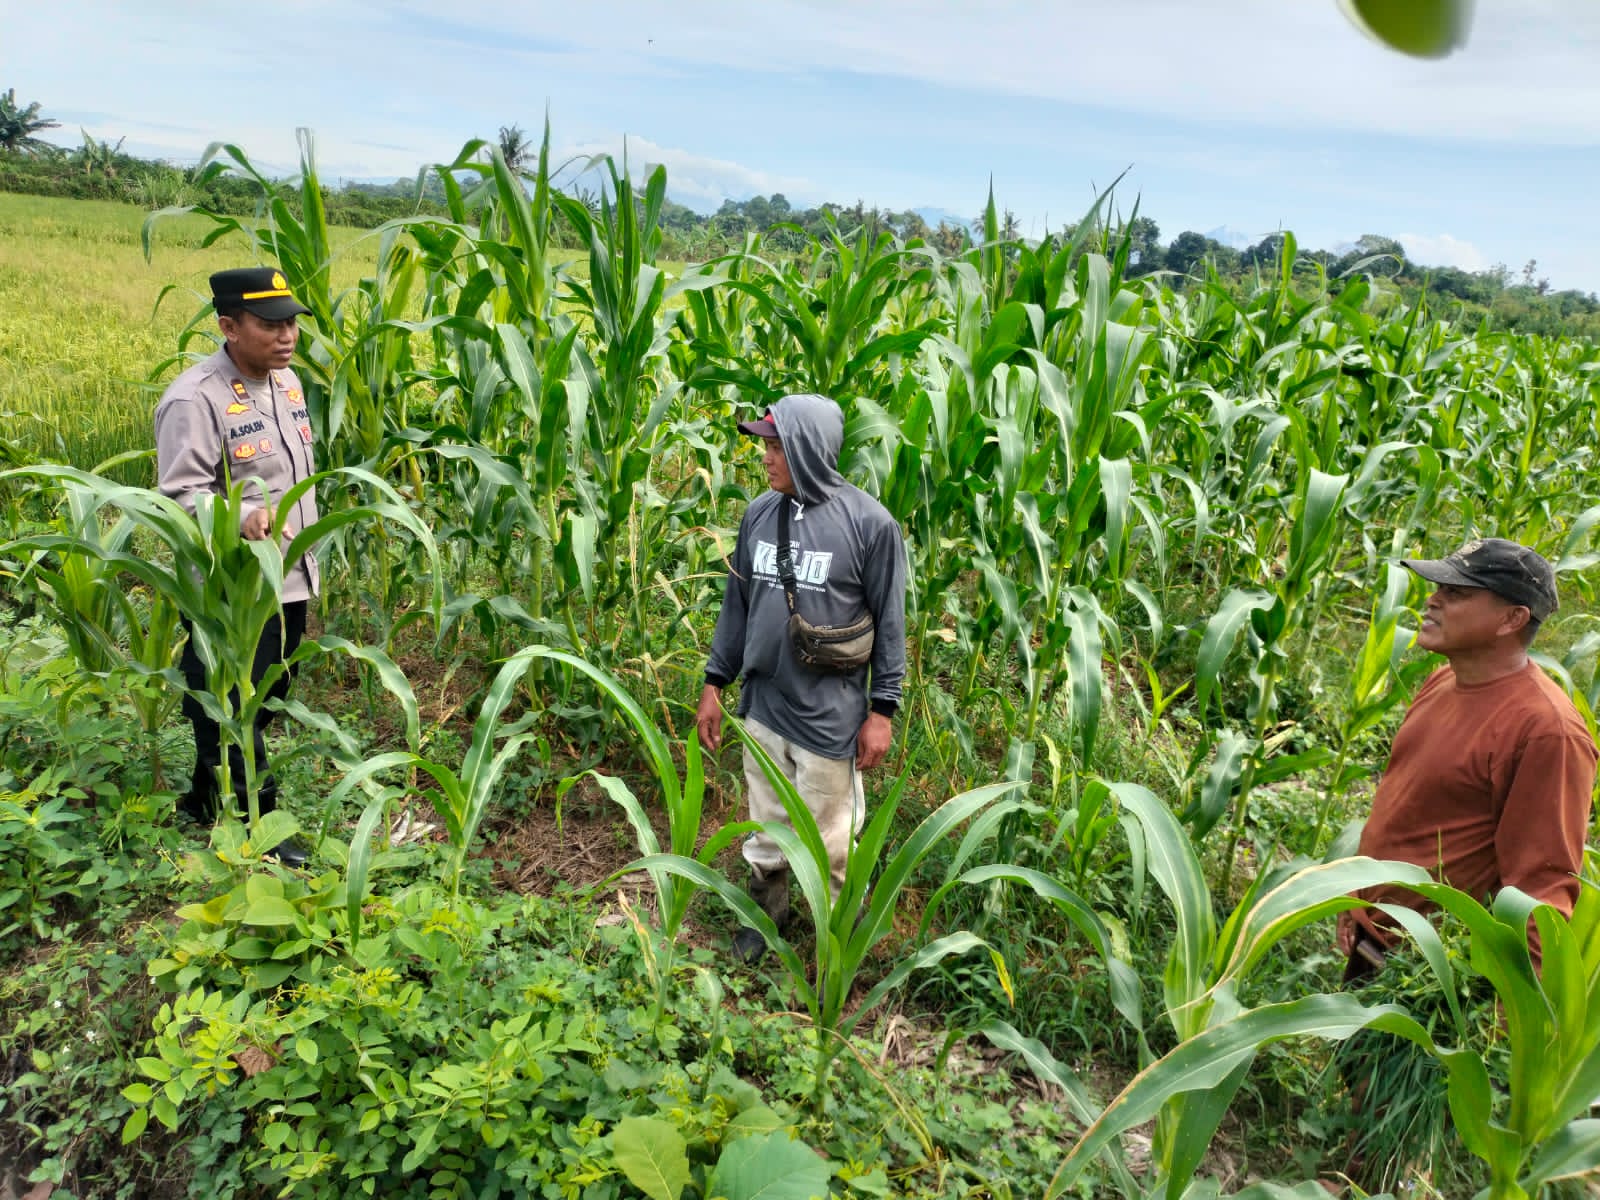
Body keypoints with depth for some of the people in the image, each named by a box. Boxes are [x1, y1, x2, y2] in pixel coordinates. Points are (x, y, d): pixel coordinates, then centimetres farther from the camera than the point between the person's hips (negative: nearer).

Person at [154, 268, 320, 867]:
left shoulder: (286, 380, 9)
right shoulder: (195, 399, -18)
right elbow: (180, 496, -19)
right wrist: (241, 517, -37)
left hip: (288, 582, 9)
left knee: (266, 699, 20)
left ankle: (206, 798, 39)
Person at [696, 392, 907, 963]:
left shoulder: (869, 523, -13)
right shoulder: (759, 512, 1)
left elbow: (890, 622, -8)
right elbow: (737, 602, 10)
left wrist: (882, 711, -7)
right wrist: (714, 684, 10)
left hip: (830, 719, -5)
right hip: (762, 708, 5)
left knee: (832, 842, 11)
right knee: (764, 830, 20)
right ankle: (765, 912, 43)